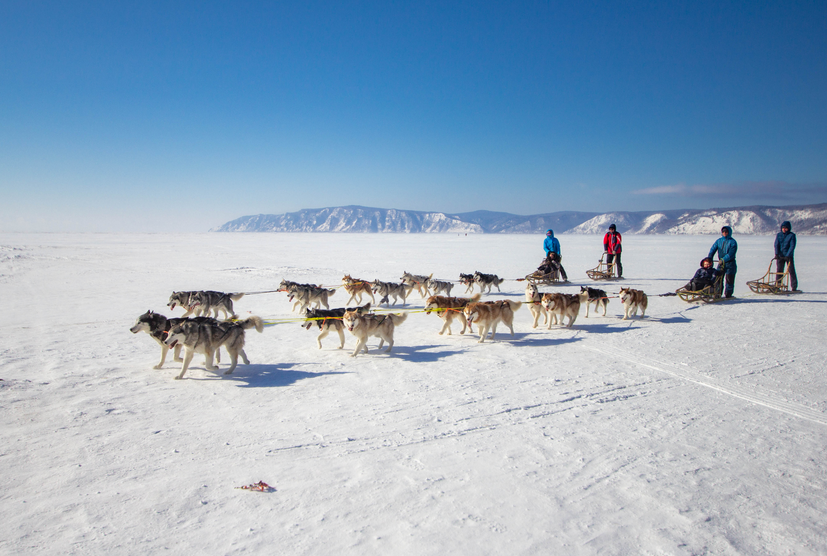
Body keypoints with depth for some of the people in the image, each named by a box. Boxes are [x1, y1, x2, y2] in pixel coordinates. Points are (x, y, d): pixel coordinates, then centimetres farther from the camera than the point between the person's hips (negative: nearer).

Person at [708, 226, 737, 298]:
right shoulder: (719, 241, 8)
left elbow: (731, 254, -18)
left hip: (730, 263, -4)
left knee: (729, 280, 0)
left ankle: (728, 295, 6)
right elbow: (713, 249, 0)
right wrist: (709, 259, -14)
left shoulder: (732, 242, -7)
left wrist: (724, 259, -28)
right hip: (721, 263, 4)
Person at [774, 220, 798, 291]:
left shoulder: (792, 235, -4)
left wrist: (788, 255, -21)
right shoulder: (779, 235, 6)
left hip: (789, 256, -2)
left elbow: (792, 246, -11)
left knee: (791, 271, -2)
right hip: (780, 256, 3)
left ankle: (794, 287, 2)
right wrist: (777, 254, -14)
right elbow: (776, 245, 0)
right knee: (779, 271, 2)